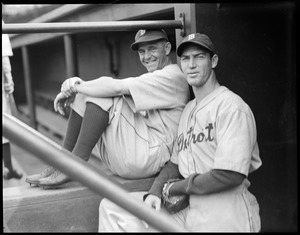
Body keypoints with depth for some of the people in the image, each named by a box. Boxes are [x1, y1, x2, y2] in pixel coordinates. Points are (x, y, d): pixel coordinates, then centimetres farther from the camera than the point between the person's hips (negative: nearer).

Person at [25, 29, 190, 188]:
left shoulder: (173, 77, -8)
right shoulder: (152, 78, 24)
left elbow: (117, 87, -20)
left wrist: (75, 87, -11)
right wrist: (78, 85, -5)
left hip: (149, 157, -9)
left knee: (104, 96, -19)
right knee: (86, 92, 4)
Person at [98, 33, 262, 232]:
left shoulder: (231, 106, -11)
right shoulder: (188, 110, 16)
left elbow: (230, 175, -20)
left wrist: (173, 188, -8)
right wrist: (154, 192, -6)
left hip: (224, 219, -7)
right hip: (190, 212, 7)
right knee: (111, 207, -2)